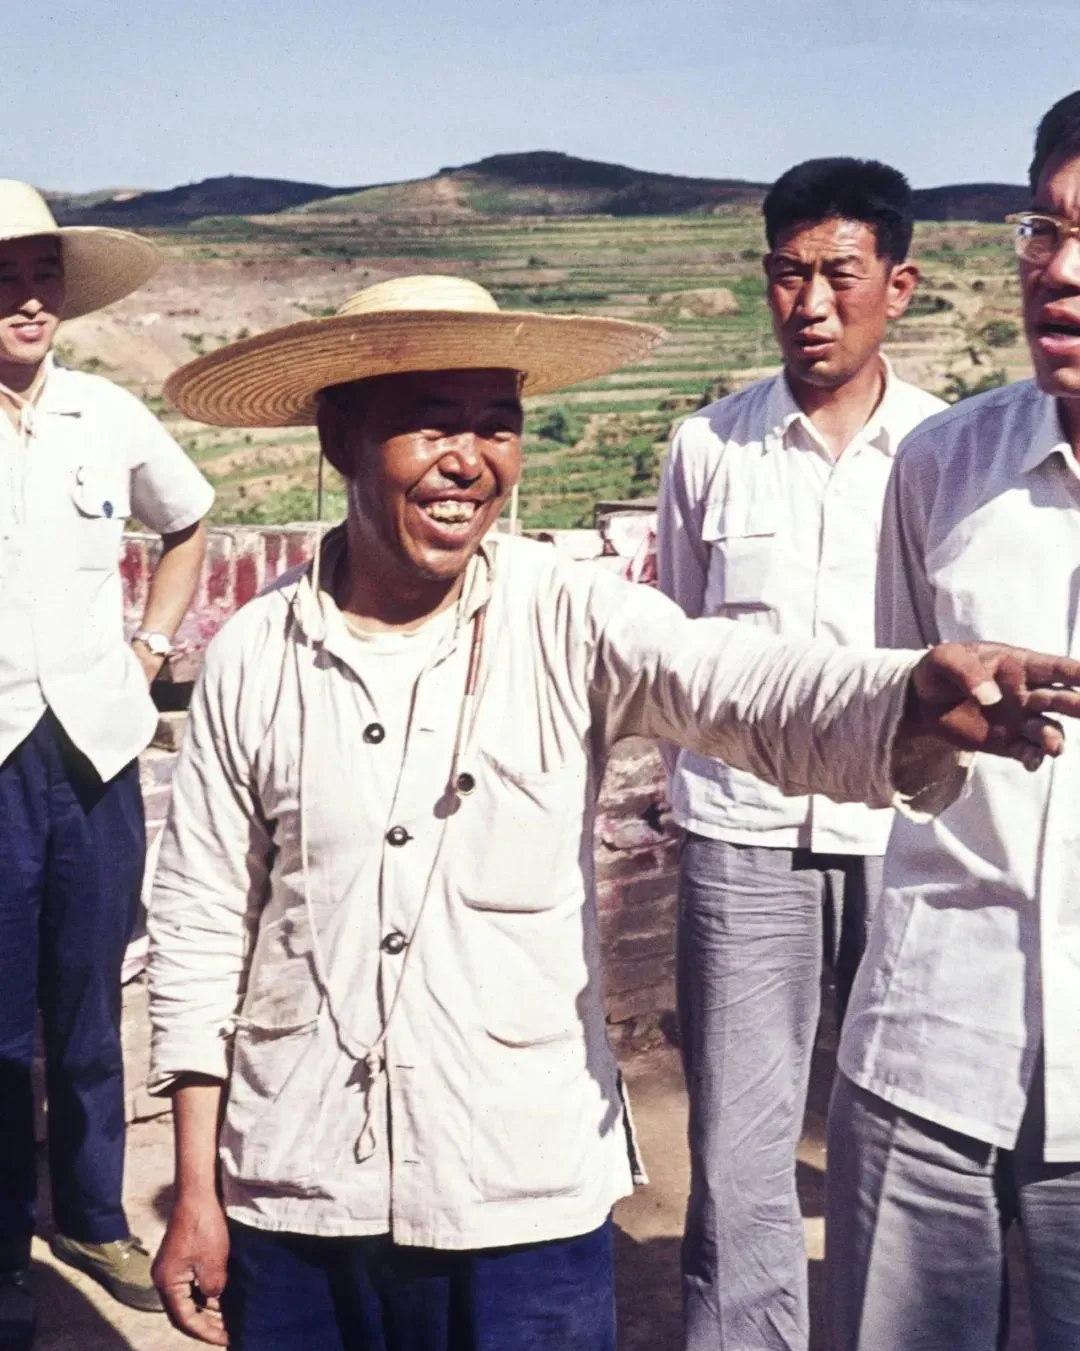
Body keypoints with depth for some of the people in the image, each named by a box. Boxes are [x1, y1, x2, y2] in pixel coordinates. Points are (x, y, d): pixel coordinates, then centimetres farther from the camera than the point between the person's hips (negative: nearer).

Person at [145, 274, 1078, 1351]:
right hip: (294, 1199, 2)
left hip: (527, 1203, -1)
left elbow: (752, 689, -26)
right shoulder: (251, 657, -4)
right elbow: (199, 927, 2)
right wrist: (195, 1195, 3)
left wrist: (913, 697, -48)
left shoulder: (569, 622, -8)